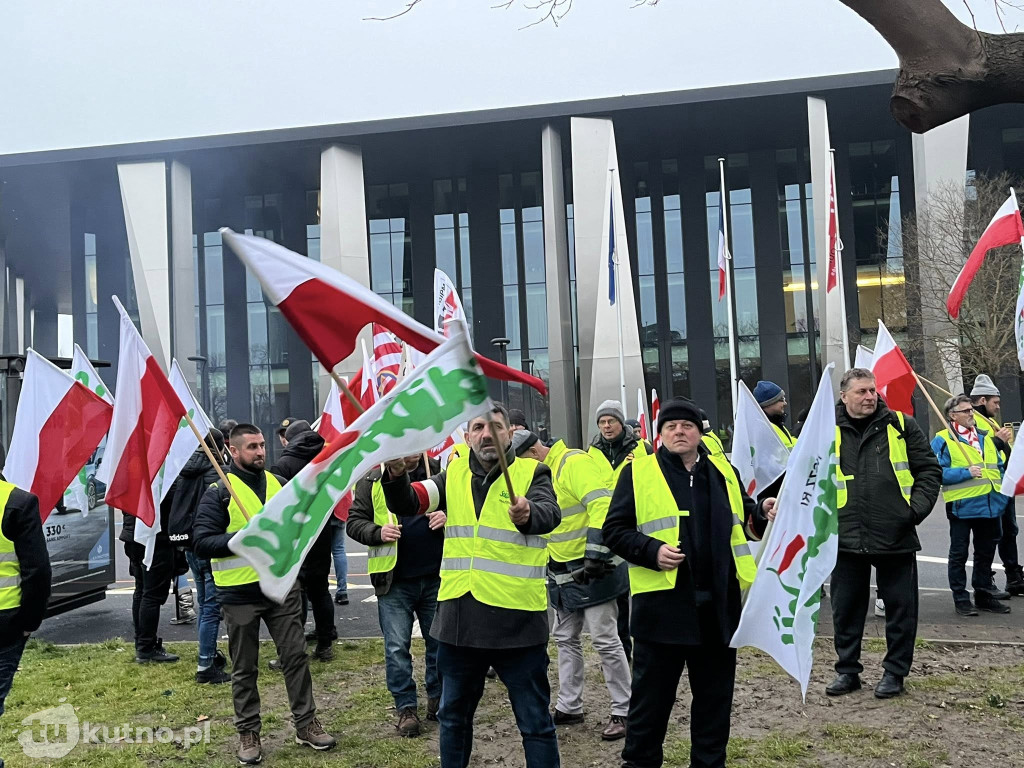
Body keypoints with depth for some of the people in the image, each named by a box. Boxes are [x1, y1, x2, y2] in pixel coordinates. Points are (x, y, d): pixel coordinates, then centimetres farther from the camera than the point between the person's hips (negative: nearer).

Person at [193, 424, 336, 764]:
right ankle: (248, 732, 23)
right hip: (240, 594, -4)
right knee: (245, 669, 9)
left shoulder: (278, 483, 8)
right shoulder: (219, 490, -8)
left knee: (295, 656, 8)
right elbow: (203, 543, -14)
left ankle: (306, 723, 20)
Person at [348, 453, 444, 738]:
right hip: (394, 581, -2)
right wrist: (378, 533, -17)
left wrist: (448, 516, -8)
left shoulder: (439, 472, 2)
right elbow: (354, 521, 1)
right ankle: (405, 708, 17)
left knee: (439, 641, 14)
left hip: (435, 576, 2)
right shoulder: (373, 481, -2)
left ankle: (438, 698, 33)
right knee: (397, 647, 3)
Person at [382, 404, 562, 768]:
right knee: (453, 714, 21)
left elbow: (549, 515, -24)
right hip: (459, 617, 4)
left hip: (516, 619, -4)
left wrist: (527, 514, -47)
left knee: (535, 721, 7)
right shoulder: (453, 475, 7)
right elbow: (407, 504, -5)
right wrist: (397, 475, -26)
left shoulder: (532, 473, -5)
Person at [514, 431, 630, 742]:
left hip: (592, 570, -10)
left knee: (605, 640, -3)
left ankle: (623, 712, 9)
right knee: (565, 639, 16)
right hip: (564, 573, 10)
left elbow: (603, 506, -28)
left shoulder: (575, 463, -19)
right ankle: (569, 707, 27)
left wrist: (595, 556, -29)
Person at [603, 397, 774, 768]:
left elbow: (743, 516, 23)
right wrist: (652, 551, -18)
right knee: (652, 693, 7)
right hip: (662, 602, -4)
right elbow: (615, 530, -3)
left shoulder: (723, 470, 11)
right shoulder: (639, 473, -2)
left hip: (719, 603, 4)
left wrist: (762, 512, 1)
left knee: (715, 692, 16)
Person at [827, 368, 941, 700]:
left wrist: (917, 508, -7)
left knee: (900, 607, 8)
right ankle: (847, 670, 25)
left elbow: (929, 470, 4)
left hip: (896, 537, -1)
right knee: (845, 608, 10)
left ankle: (895, 672, 24)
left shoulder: (901, 426, 1)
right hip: (846, 538, 1)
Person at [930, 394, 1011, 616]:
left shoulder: (985, 437, 14)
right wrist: (966, 473, -21)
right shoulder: (943, 440, -8)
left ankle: (984, 594, 28)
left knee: (986, 553, 15)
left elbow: (999, 465, 21)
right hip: (962, 506, -7)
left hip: (990, 505, 7)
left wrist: (1002, 493, 10)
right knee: (959, 554, 2)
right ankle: (961, 599, 10)